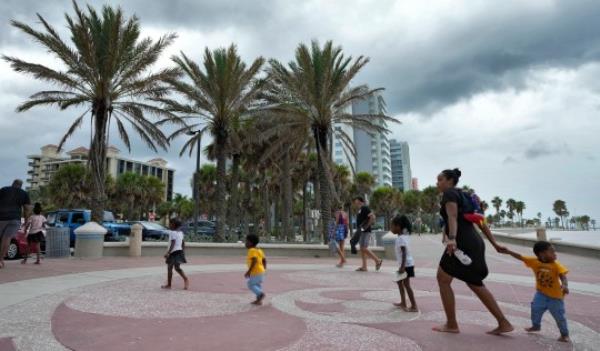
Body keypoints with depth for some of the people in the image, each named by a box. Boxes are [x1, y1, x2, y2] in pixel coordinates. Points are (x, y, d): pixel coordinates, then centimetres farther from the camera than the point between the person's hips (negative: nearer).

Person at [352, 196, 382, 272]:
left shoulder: (365, 208, -11)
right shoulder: (360, 209, 18)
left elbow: (372, 217, -21)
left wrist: (366, 226, -20)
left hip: (365, 231, -10)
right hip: (361, 232, 10)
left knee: (364, 248, -12)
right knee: (362, 249, 8)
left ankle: (378, 260, 0)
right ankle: (364, 267, 10)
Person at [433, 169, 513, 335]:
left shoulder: (449, 193, -4)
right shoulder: (461, 195, 23)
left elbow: (452, 217, -23)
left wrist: (451, 239, -38)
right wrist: (494, 244, 25)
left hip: (462, 243, -10)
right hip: (474, 242, 10)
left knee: (443, 279, 1)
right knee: (475, 283, 17)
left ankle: (451, 325, 7)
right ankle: (504, 323, 19)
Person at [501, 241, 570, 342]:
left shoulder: (556, 265, -20)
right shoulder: (534, 262, -14)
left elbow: (563, 276, -29)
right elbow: (521, 257, -13)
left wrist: (565, 285, -49)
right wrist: (509, 252, -23)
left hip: (555, 295, -3)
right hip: (541, 293, 3)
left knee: (559, 316, 3)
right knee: (535, 309, 3)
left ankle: (564, 334, 23)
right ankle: (536, 326, 30)